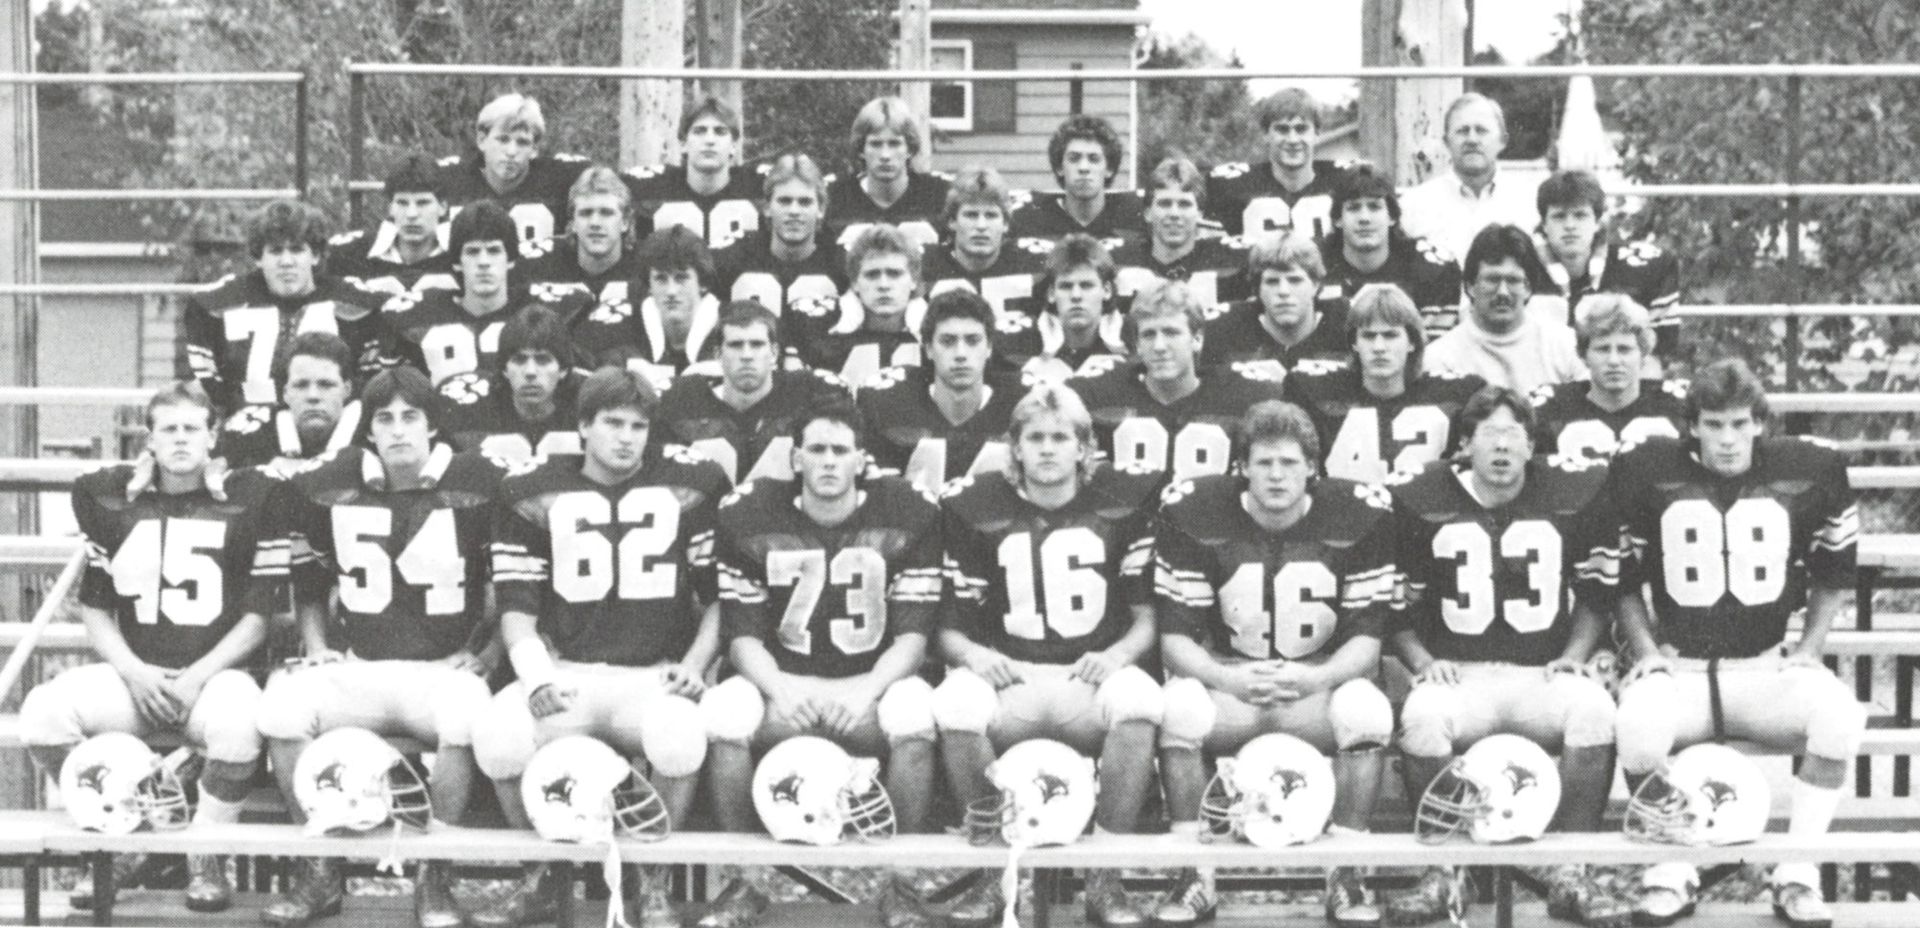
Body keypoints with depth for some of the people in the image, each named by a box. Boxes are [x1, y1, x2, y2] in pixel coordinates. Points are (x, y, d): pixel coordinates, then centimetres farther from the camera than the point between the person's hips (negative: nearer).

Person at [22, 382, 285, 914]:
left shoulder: (251, 499, 0)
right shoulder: (111, 499, 9)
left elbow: (258, 616, -1)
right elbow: (96, 612, 9)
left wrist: (197, 676, -12)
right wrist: (134, 672, -9)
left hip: (217, 671, -3)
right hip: (132, 673, 3)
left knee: (237, 723, -38)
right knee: (42, 712, -24)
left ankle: (206, 859, -12)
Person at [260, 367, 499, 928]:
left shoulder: (477, 485, 0)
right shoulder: (329, 488, 8)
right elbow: (310, 588, 20)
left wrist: (488, 652, -3)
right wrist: (317, 649, 7)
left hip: (443, 670, -2)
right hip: (356, 669, 3)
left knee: (467, 714, -36)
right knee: (282, 708, -26)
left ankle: (435, 878, -18)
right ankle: (320, 872, -10)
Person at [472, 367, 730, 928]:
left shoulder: (689, 486, 7)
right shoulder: (534, 495, 9)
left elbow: (719, 596, 10)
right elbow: (517, 609, 6)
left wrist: (694, 665, -5)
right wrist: (538, 678, -12)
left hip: (654, 676, -1)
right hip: (564, 674, 1)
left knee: (679, 736, -36)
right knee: (497, 737, -30)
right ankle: (542, 880, -4)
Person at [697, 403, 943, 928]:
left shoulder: (909, 514, -5)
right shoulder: (749, 515, -2)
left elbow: (912, 634, -6)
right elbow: (743, 633, -2)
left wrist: (868, 692, -22)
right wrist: (779, 689, -21)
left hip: (874, 679, -1)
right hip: (781, 678, 1)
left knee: (913, 720, -34)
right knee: (722, 718, -29)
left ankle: (903, 884, -16)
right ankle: (744, 881, -10)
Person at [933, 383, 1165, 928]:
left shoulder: (1125, 500, 7)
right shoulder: (974, 508, 8)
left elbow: (1149, 615, 9)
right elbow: (947, 626, 9)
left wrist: (1118, 653, -11)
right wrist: (972, 653, -12)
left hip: (1093, 678, 0)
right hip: (1009, 679, 1)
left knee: (1137, 698, -35)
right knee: (955, 702, -33)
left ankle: (1106, 880, -22)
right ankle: (991, 873, -15)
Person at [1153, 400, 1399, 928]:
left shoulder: (1360, 516, -7)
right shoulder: (1193, 513, -7)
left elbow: (1367, 637, -7)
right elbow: (1175, 634, -8)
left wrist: (1314, 678, -28)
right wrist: (1226, 678, -28)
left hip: (1320, 683, 0)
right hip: (1225, 682, 0)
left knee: (1366, 709, -33)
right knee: (1177, 706, -32)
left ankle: (1346, 876, -18)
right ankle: (1194, 878, -20)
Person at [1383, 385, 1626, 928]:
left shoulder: (1577, 494, 6)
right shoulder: (1420, 502, 4)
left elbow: (1598, 594, 12)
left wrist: (1574, 655, -3)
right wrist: (1422, 662, -8)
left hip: (1544, 675, 1)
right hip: (1457, 674, -1)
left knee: (1594, 711, -32)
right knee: (1421, 716, -34)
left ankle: (1571, 873, -18)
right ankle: (1440, 874, -17)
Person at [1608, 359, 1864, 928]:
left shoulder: (1808, 474, 2)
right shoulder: (1649, 473, -1)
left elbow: (1835, 574, 14)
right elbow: (1621, 578, 9)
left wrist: (1809, 648, 4)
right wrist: (1645, 650, 0)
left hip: (1768, 666, 1)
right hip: (1679, 668, -1)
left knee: (1840, 715, -29)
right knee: (1637, 723, -34)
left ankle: (1797, 876, -14)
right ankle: (1670, 874, -12)